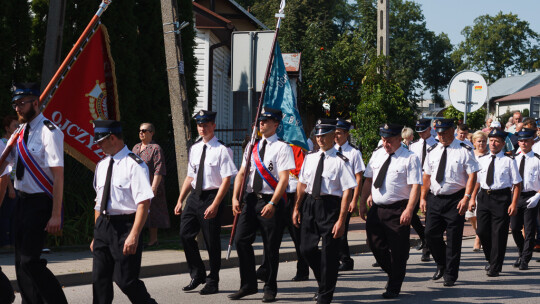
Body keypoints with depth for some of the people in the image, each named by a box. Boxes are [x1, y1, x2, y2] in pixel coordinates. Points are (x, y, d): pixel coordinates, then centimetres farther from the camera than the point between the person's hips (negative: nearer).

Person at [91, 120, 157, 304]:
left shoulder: (134, 165, -11)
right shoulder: (102, 165, 14)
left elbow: (144, 202, -17)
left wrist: (134, 235, -24)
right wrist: (97, 234, 20)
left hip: (125, 225, -7)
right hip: (103, 225, 7)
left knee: (126, 280, -5)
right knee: (100, 280, 6)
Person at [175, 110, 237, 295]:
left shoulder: (222, 150, -10)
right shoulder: (195, 148, 11)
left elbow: (226, 180, -14)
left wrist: (215, 205, -20)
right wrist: (180, 201, 11)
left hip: (212, 197, -6)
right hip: (194, 196, 6)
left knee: (212, 241, 2)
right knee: (185, 234, 1)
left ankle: (212, 282, 15)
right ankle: (197, 274, 18)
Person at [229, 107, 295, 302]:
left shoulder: (282, 148, -6)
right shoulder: (252, 146, 13)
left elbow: (284, 179, -13)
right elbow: (242, 173, 14)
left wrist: (272, 203, -22)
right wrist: (235, 198, 2)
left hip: (270, 201, -6)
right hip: (251, 199, 6)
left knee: (271, 247, 2)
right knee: (241, 240, 0)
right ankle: (248, 285, 12)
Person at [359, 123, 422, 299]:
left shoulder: (409, 158, -9)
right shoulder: (377, 155, 10)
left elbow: (415, 185, -14)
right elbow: (368, 180, 15)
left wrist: (409, 210, -22)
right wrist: (363, 203, 9)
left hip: (398, 210, -6)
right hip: (376, 208, 6)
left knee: (398, 250, 1)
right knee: (375, 244, 8)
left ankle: (393, 287, 14)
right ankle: (392, 273, 31)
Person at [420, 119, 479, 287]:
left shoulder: (464, 151, -5)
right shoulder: (432, 151, 10)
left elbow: (472, 175, -8)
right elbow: (427, 176, 14)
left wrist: (466, 198, -17)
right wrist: (423, 197, 8)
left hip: (455, 200, -4)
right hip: (434, 198, 4)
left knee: (453, 239, 0)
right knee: (431, 234, 2)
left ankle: (450, 275, 10)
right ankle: (441, 265, 26)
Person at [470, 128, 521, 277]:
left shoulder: (509, 161, -1)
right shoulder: (481, 160, 12)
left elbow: (517, 184, -2)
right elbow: (476, 180, 18)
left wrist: (514, 204, -9)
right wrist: (472, 198, 8)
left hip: (501, 198, -4)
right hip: (484, 197, 4)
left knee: (499, 233, -2)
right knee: (482, 231, 2)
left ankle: (495, 267, 6)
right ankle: (491, 259, 25)